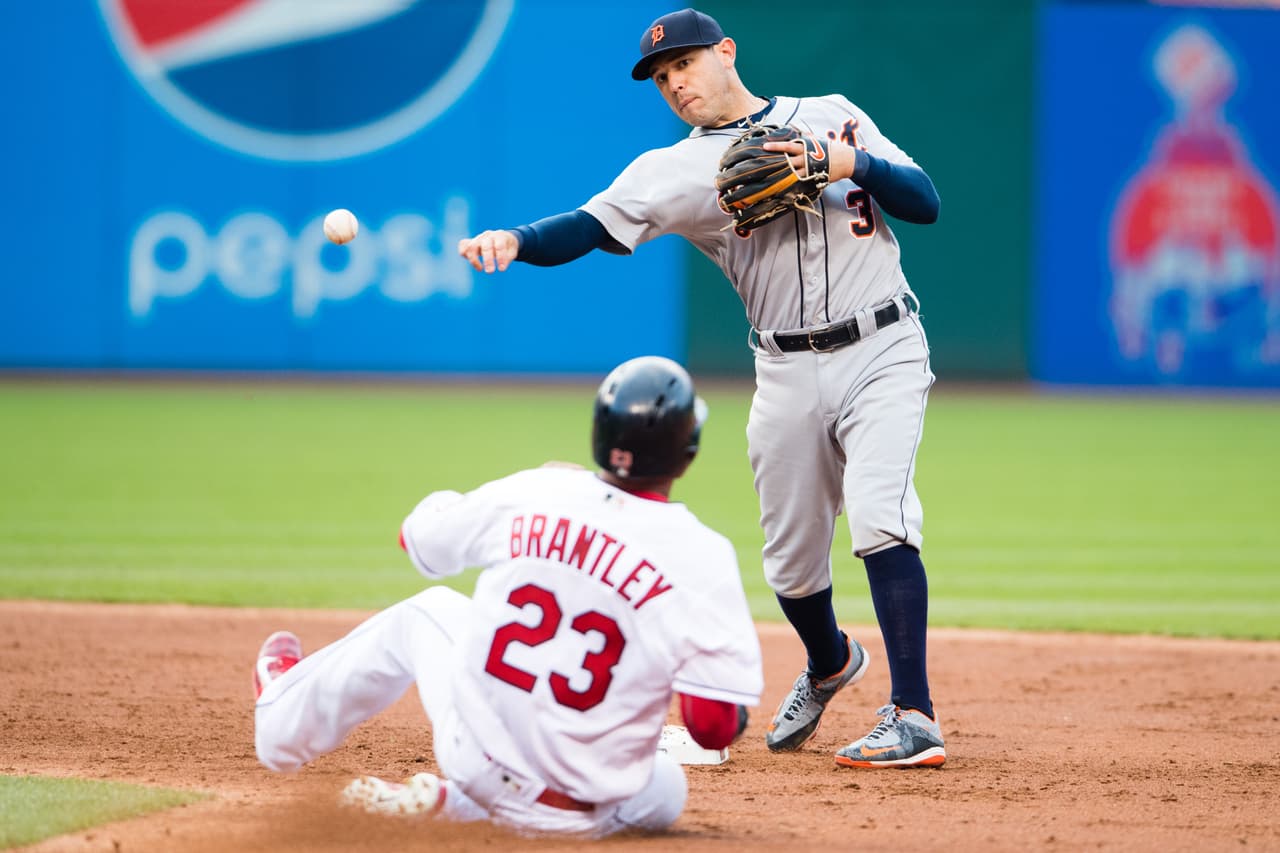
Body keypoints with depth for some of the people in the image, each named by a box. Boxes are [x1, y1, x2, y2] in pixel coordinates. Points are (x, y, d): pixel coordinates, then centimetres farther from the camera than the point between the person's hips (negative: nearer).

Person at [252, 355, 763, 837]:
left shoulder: (535, 493, -7)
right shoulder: (702, 557, -17)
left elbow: (418, 541, 14)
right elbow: (715, 730, -16)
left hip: (476, 762, 3)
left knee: (426, 613, 29)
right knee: (664, 791, 32)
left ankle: (288, 712, 50)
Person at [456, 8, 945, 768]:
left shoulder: (832, 117, 6)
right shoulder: (676, 170, 5)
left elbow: (926, 202, 1)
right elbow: (590, 227, -9)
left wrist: (852, 164, -16)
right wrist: (515, 240, -29)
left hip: (884, 351, -3)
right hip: (790, 374, 3)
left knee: (879, 515, -23)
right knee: (791, 559, 9)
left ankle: (914, 719, -25)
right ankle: (830, 665, 43)